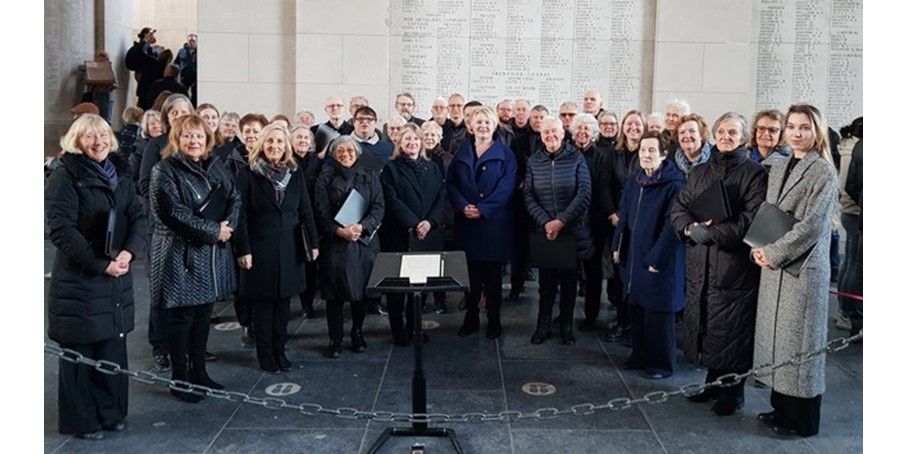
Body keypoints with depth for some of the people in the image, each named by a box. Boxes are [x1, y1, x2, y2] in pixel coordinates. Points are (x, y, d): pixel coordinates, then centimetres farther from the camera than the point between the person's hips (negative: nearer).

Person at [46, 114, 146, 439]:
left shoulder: (119, 174, 10)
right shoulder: (65, 176, -9)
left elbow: (138, 217, 6)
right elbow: (61, 229, -16)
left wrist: (128, 251, -12)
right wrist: (100, 264, -18)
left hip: (118, 276, 6)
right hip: (78, 279, -5)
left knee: (113, 345, 11)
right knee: (80, 351, 4)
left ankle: (111, 411, 25)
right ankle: (81, 420, 17)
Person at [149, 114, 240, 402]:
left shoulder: (216, 167, 11)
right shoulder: (165, 171, -10)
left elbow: (234, 198, 9)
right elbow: (174, 213, -19)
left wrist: (227, 226, -11)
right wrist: (214, 231, -17)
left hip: (213, 254, 6)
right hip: (181, 256, -6)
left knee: (204, 313, 13)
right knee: (182, 316, 2)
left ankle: (198, 371, 25)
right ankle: (179, 377, 13)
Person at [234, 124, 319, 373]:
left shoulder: (295, 173, 5)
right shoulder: (248, 174, -5)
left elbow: (306, 210, 7)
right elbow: (240, 214, -8)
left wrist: (313, 243, 3)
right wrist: (242, 249, -13)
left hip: (289, 248, 3)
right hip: (260, 247, -3)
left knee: (283, 300, 9)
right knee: (262, 302, 5)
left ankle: (280, 350, 20)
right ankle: (265, 354, 16)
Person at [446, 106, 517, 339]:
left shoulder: (505, 154, 1)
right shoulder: (461, 152, 10)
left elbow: (506, 187, -8)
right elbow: (451, 182, 4)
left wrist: (482, 209, -16)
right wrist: (463, 206, -13)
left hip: (494, 221, -2)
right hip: (466, 221, 2)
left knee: (492, 272, 4)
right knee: (470, 272, 6)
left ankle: (494, 319, 14)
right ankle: (471, 318, 17)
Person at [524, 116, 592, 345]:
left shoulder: (576, 158, -3)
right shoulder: (534, 161, 3)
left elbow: (584, 193, -8)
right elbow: (528, 196, 0)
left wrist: (562, 221, -14)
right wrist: (545, 222, -12)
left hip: (573, 230, -1)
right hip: (544, 230, 1)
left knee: (569, 279, 7)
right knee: (546, 279, 4)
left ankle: (567, 326, 19)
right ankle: (543, 325, 16)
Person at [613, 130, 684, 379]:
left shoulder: (673, 183, -14)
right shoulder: (634, 181, 8)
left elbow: (672, 225, -16)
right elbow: (624, 216, 15)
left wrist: (656, 257, -17)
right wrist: (618, 246, 9)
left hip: (660, 259, -7)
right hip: (633, 255, 7)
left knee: (657, 310, 2)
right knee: (635, 306, 14)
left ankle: (660, 362, 15)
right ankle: (640, 355, 28)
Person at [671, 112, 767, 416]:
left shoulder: (754, 174, -3)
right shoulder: (699, 172, 15)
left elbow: (749, 220, -13)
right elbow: (678, 208, 10)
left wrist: (708, 232, -15)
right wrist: (691, 227, -10)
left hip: (735, 265, -5)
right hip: (699, 265, 5)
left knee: (732, 329, 1)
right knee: (703, 324, 11)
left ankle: (733, 391, 15)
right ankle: (713, 382, 27)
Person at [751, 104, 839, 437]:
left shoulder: (823, 172, -8)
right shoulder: (778, 169, 14)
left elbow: (812, 224, -16)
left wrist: (773, 253, -15)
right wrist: (759, 248, 0)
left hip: (804, 267, -7)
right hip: (774, 266, 7)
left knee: (798, 339, 0)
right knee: (776, 335, 11)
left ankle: (802, 419, 12)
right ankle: (781, 407, 24)